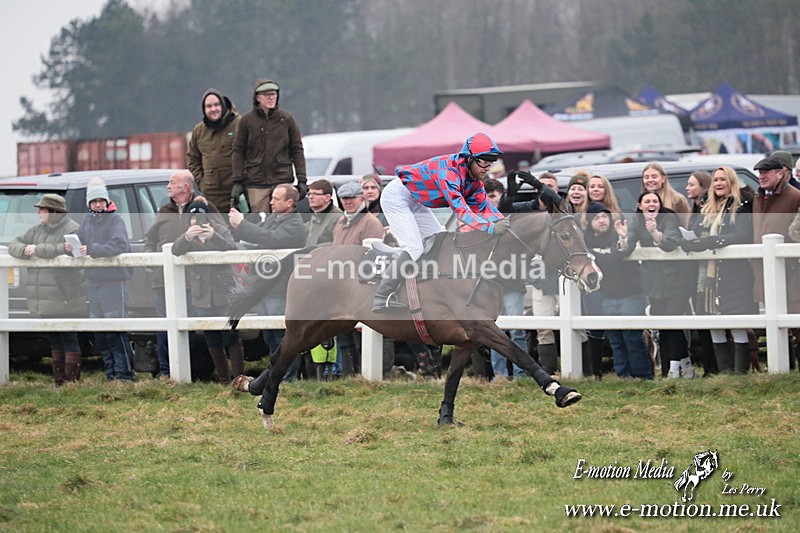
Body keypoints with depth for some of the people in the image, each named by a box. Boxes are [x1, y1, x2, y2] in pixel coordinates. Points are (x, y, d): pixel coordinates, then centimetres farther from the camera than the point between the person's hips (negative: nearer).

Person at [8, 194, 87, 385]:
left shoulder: (72, 230, -7)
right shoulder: (37, 230, 17)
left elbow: (65, 249, -24)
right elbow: (14, 245, 16)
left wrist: (37, 250, -17)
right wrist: (24, 250, -8)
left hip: (64, 300, -8)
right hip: (43, 302, 8)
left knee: (68, 339, -5)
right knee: (54, 341, 12)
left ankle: (72, 380, -3)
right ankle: (59, 380, 17)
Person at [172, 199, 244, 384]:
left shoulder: (220, 230, 2)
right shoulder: (189, 235, 9)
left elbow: (231, 249, -16)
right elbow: (176, 250, -11)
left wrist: (214, 236, -34)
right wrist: (187, 237, -32)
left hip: (224, 294, -3)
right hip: (202, 298, 3)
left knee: (231, 339, -5)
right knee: (212, 341, 7)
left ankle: (239, 377, -2)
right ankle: (223, 380, 15)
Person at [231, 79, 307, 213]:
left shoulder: (286, 118, 6)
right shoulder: (247, 120, 3)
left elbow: (297, 150, 8)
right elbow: (238, 151, 4)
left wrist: (301, 180, 2)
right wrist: (237, 181, -2)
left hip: (283, 181, 1)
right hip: (256, 182, -1)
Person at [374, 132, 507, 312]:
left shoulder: (473, 177, -4)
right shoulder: (449, 171, -34)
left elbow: (483, 205, -3)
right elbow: (460, 209, -43)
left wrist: (502, 222, -21)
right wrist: (490, 228, -52)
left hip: (415, 202, 10)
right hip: (397, 196, -10)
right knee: (414, 249, -21)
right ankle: (381, 299, -21)